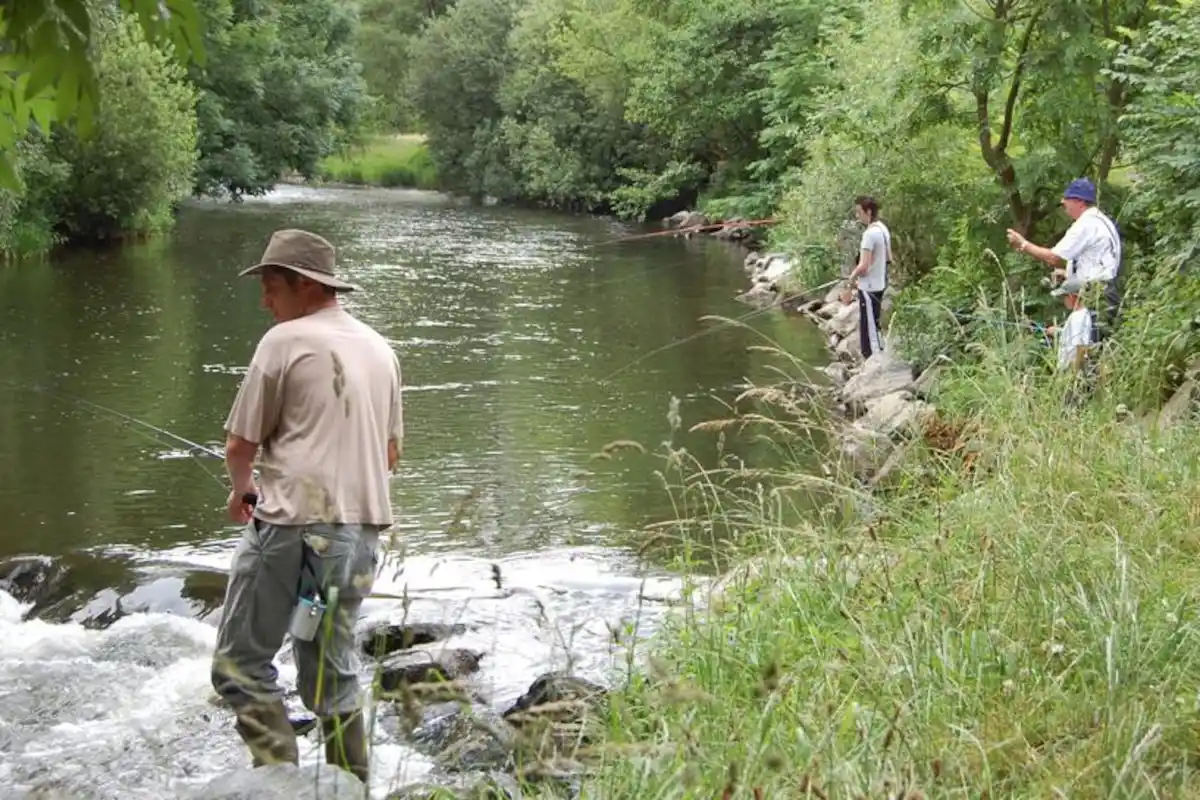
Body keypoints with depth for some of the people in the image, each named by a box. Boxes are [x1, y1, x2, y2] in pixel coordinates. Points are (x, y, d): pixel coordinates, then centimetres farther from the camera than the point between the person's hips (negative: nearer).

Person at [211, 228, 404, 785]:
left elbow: (240, 446, -3)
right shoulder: (379, 348, 16)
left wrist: (242, 490, 17)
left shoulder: (285, 341, -6)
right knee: (333, 673, 17)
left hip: (292, 525, -7)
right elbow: (390, 455, 21)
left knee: (241, 665, 1)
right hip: (361, 528, 7)